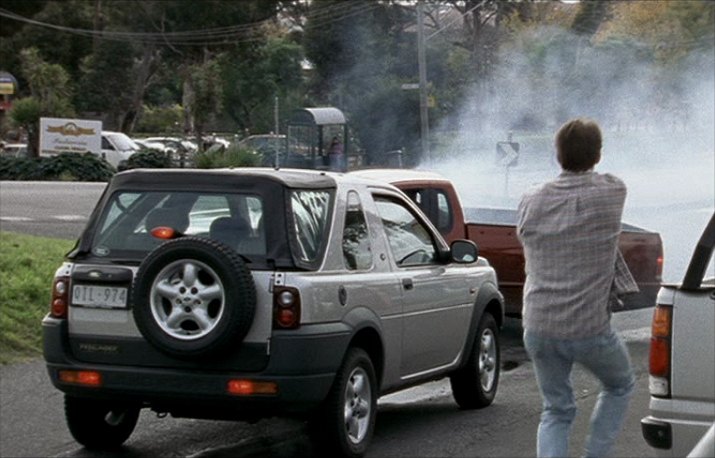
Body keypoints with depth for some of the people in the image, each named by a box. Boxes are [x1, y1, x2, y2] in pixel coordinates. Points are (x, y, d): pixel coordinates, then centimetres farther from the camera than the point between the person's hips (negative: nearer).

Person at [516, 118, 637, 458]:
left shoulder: (530, 203, 0)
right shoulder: (612, 192, -9)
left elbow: (532, 258, 9)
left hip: (537, 328, 3)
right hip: (589, 328, -3)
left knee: (556, 411, 17)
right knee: (620, 386, 25)